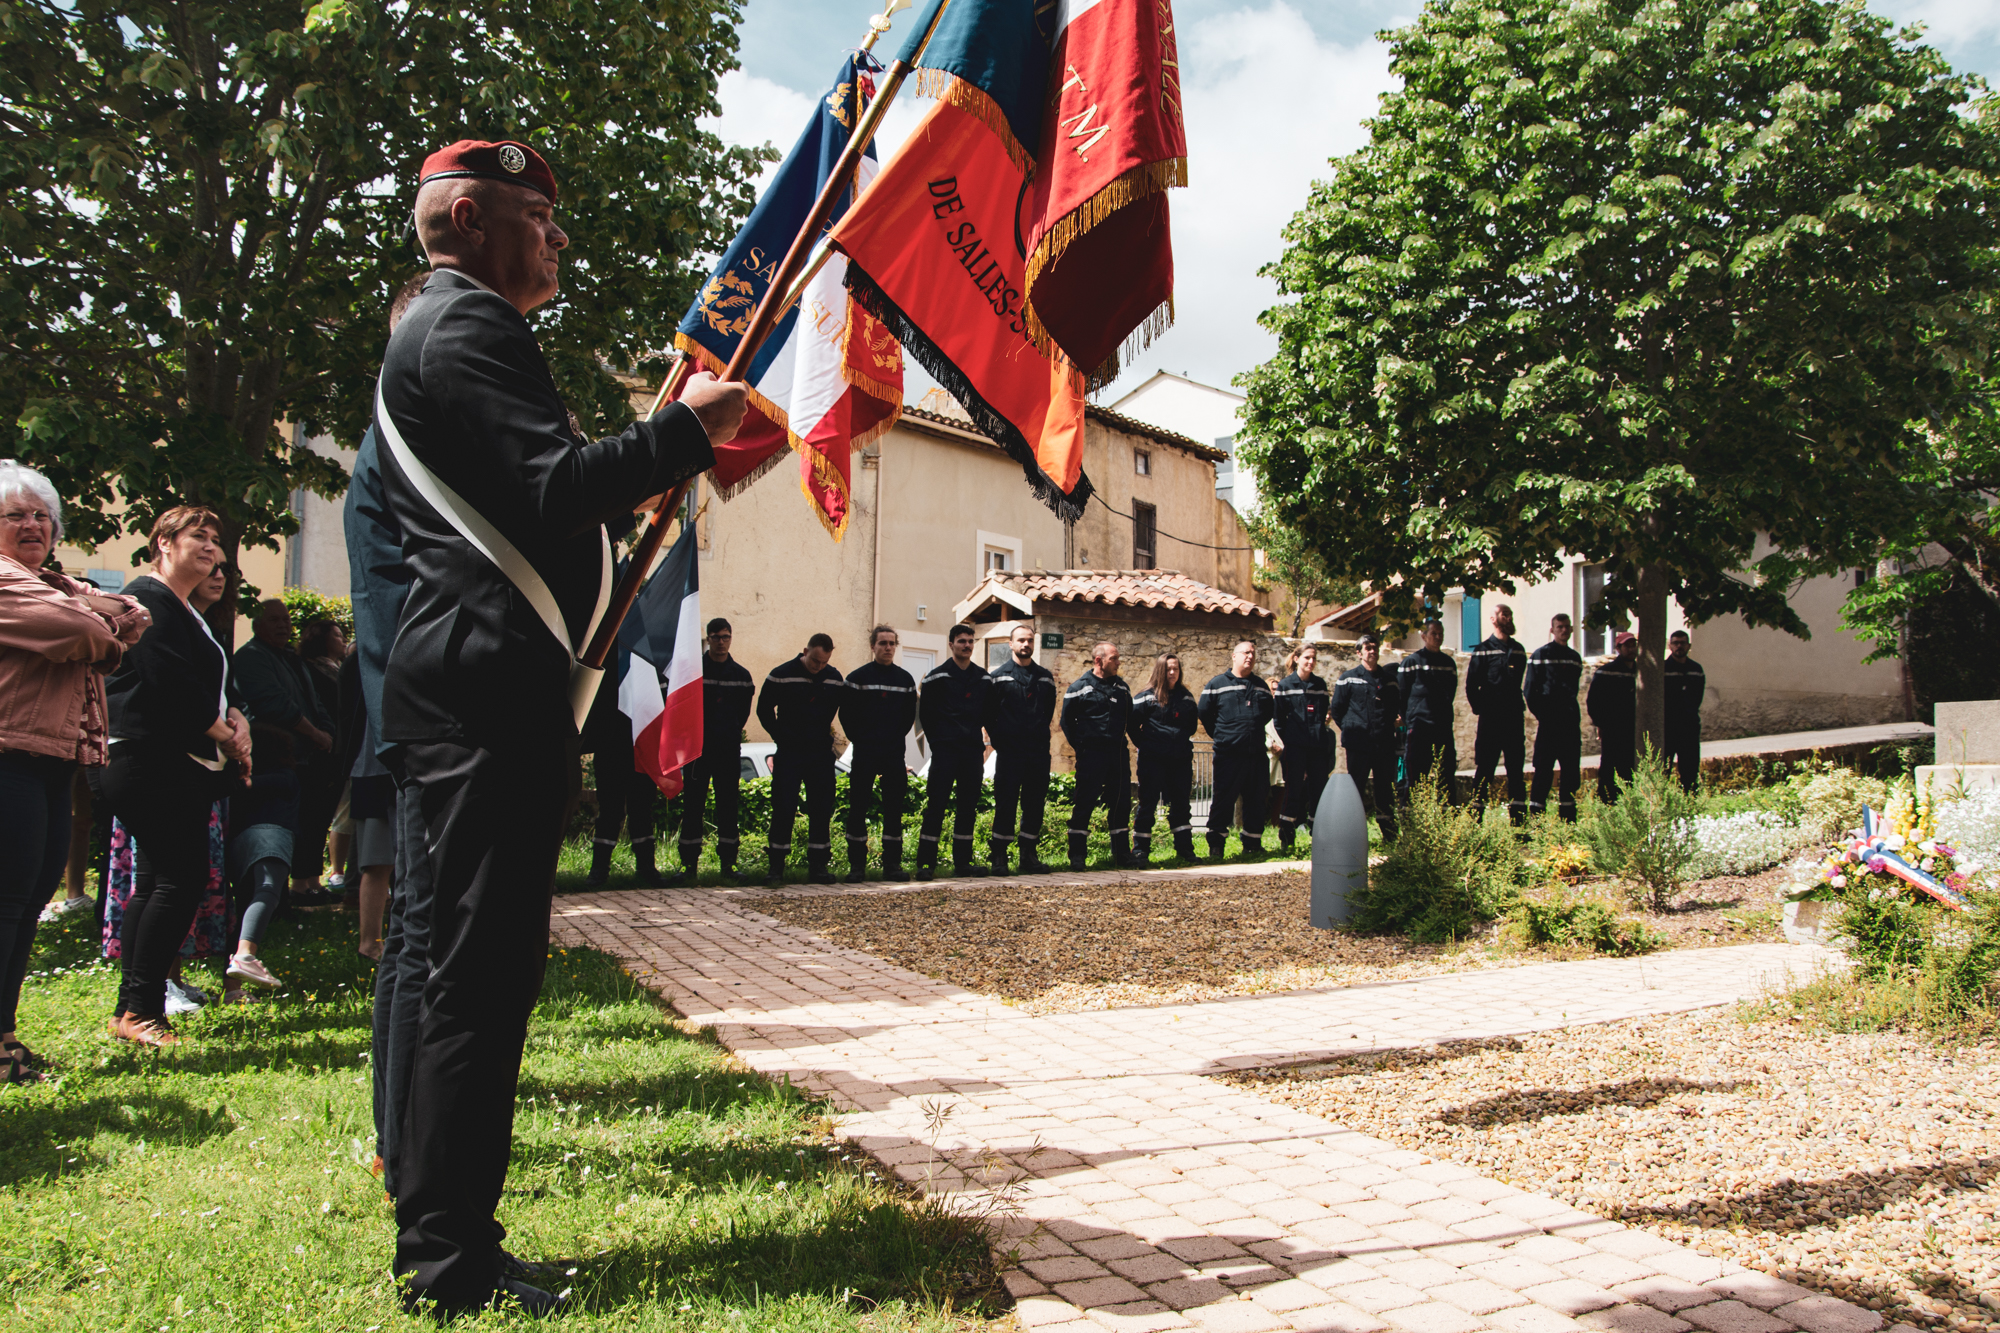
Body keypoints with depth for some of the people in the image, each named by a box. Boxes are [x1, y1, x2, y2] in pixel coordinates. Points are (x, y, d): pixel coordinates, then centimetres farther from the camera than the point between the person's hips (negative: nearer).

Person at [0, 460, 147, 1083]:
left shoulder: (55, 585, 24)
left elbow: (134, 617, 16)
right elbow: (73, 630, -20)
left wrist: (95, 623, -5)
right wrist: (104, 634, 2)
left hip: (52, 759, 9)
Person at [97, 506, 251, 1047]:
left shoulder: (188, 613, 23)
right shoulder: (148, 598, -8)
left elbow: (213, 685, 22)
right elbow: (168, 679, -18)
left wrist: (236, 718, 1)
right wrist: (224, 734, -9)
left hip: (183, 766, 10)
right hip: (151, 760, -10)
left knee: (156, 883, 10)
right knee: (182, 878, -13)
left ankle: (133, 1007, 15)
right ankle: (139, 1007, -8)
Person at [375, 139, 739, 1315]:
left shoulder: (447, 328, 27)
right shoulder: (469, 324, -7)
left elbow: (531, 504, 25)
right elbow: (555, 491, -20)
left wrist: (667, 453, 20)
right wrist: (684, 428, -9)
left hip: (475, 687, 11)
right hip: (489, 687, -11)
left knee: (478, 970, 14)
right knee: (482, 976, -7)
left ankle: (442, 1238, 24)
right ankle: (452, 1268, 1)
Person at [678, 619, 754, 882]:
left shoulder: (741, 676, 7)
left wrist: (730, 734, 8)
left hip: (729, 751, 2)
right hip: (697, 749, -2)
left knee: (728, 807, 3)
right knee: (692, 806, 0)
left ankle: (727, 864, 9)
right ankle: (689, 863, 7)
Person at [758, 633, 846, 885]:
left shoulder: (835, 679, 5)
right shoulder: (781, 675, -5)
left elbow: (844, 710, 16)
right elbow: (764, 709, 1)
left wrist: (825, 734, 6)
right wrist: (782, 737, -3)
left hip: (822, 753, 3)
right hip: (789, 753, -3)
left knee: (822, 810, 3)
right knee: (783, 810, -3)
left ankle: (818, 866, 10)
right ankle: (777, 868, 4)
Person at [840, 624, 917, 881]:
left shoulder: (905, 679, 8)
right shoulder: (858, 677, 0)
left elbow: (910, 715, 14)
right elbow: (847, 714, 1)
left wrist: (897, 737, 7)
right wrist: (859, 739, -1)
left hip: (894, 754, 3)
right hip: (864, 754, -3)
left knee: (894, 808, 4)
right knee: (858, 807, -2)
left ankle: (892, 863, 11)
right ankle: (857, 865, 4)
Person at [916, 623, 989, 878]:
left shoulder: (982, 677, 12)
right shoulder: (938, 676, 0)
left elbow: (987, 713, 16)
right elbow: (925, 713, 1)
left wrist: (983, 739, 6)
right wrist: (937, 741, 0)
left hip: (973, 750, 4)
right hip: (945, 750, -4)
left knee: (968, 807, 6)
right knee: (937, 804, -7)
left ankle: (962, 862, 14)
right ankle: (926, 863, -4)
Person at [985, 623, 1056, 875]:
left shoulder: (1045, 677, 12)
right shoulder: (997, 676, 1)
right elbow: (988, 712, 0)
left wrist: (1041, 736, 9)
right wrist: (998, 739, -4)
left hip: (1038, 752, 4)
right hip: (1008, 751, -4)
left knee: (1035, 805, 6)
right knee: (1005, 804, -3)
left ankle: (1029, 855, 16)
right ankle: (999, 857, 3)